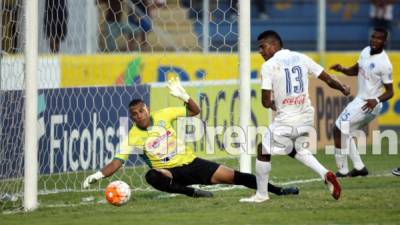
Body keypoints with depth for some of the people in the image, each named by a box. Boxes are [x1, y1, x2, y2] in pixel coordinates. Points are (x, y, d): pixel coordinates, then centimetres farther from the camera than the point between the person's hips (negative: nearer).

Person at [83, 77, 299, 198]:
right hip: (171, 171, -2)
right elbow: (117, 162, -13)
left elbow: (195, 111, 4)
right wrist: (98, 175, -29)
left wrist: (184, 97, -15)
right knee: (152, 176, -38)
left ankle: (277, 190, 0)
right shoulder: (133, 136, -8)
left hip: (191, 162, 2)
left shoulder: (162, 116, -2)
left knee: (232, 176, -6)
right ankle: (192, 192, -41)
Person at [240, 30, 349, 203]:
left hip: (286, 120, -6)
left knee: (263, 151, 12)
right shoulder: (301, 58, 6)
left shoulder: (268, 65, -9)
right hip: (306, 117, 6)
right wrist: (343, 89, 21)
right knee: (297, 149, 29)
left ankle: (261, 194, 17)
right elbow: (328, 80, 8)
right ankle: (325, 174, 9)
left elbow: (266, 102, -8)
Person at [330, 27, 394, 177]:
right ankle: (359, 167, 20)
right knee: (344, 131, 16)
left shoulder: (384, 64, -19)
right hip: (359, 100, 9)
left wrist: (376, 100, -32)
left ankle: (342, 171, -2)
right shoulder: (366, 51, 4)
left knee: (339, 130, -9)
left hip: (368, 105, -9)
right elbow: (355, 70, 19)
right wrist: (342, 69, -1)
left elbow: (390, 92, -15)